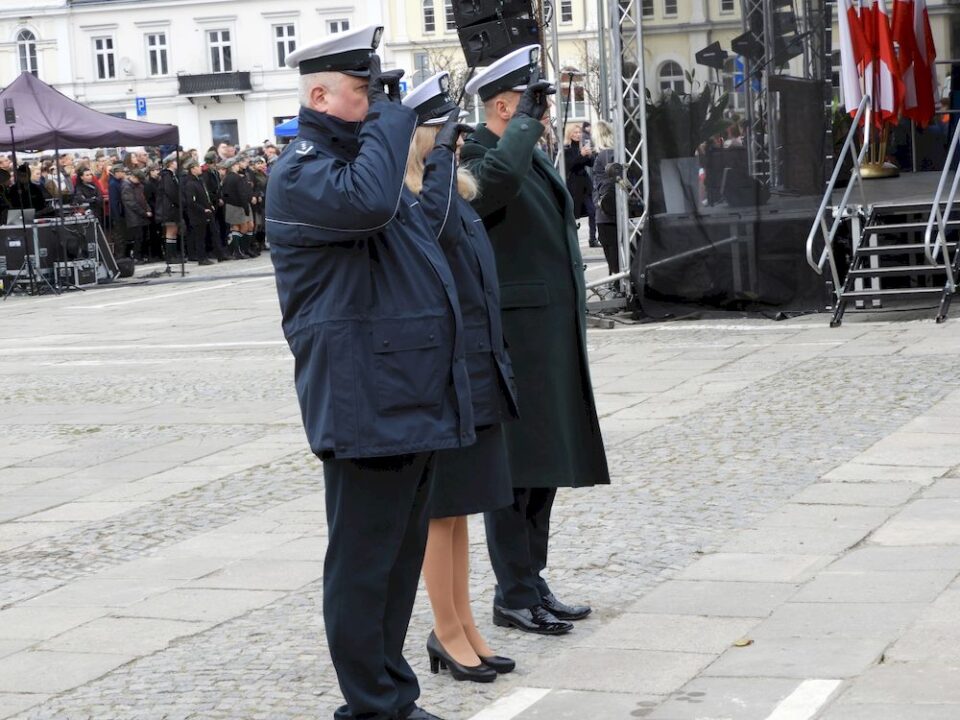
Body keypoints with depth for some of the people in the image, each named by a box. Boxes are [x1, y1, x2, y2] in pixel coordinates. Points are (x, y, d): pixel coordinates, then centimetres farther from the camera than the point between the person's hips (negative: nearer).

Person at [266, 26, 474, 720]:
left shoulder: (364, 157, 19)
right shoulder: (300, 173, -11)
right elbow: (366, 201, -33)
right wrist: (389, 117, -20)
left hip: (415, 400, 10)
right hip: (366, 407, -10)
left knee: (402, 559, 16)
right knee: (363, 565, -2)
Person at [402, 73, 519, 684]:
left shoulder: (461, 189, 12)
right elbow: (438, 226, -39)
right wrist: (440, 155, -32)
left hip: (479, 374, 8)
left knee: (459, 507, 15)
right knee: (440, 509, 3)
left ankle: (465, 625, 24)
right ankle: (447, 633, 13)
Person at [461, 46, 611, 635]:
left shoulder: (535, 155, 18)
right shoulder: (478, 156, -13)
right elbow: (496, 178, -39)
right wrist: (528, 120, -25)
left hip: (555, 337, 10)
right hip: (515, 338, -10)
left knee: (546, 465, 14)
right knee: (515, 468, -2)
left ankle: (532, 582, 24)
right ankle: (515, 596, 6)